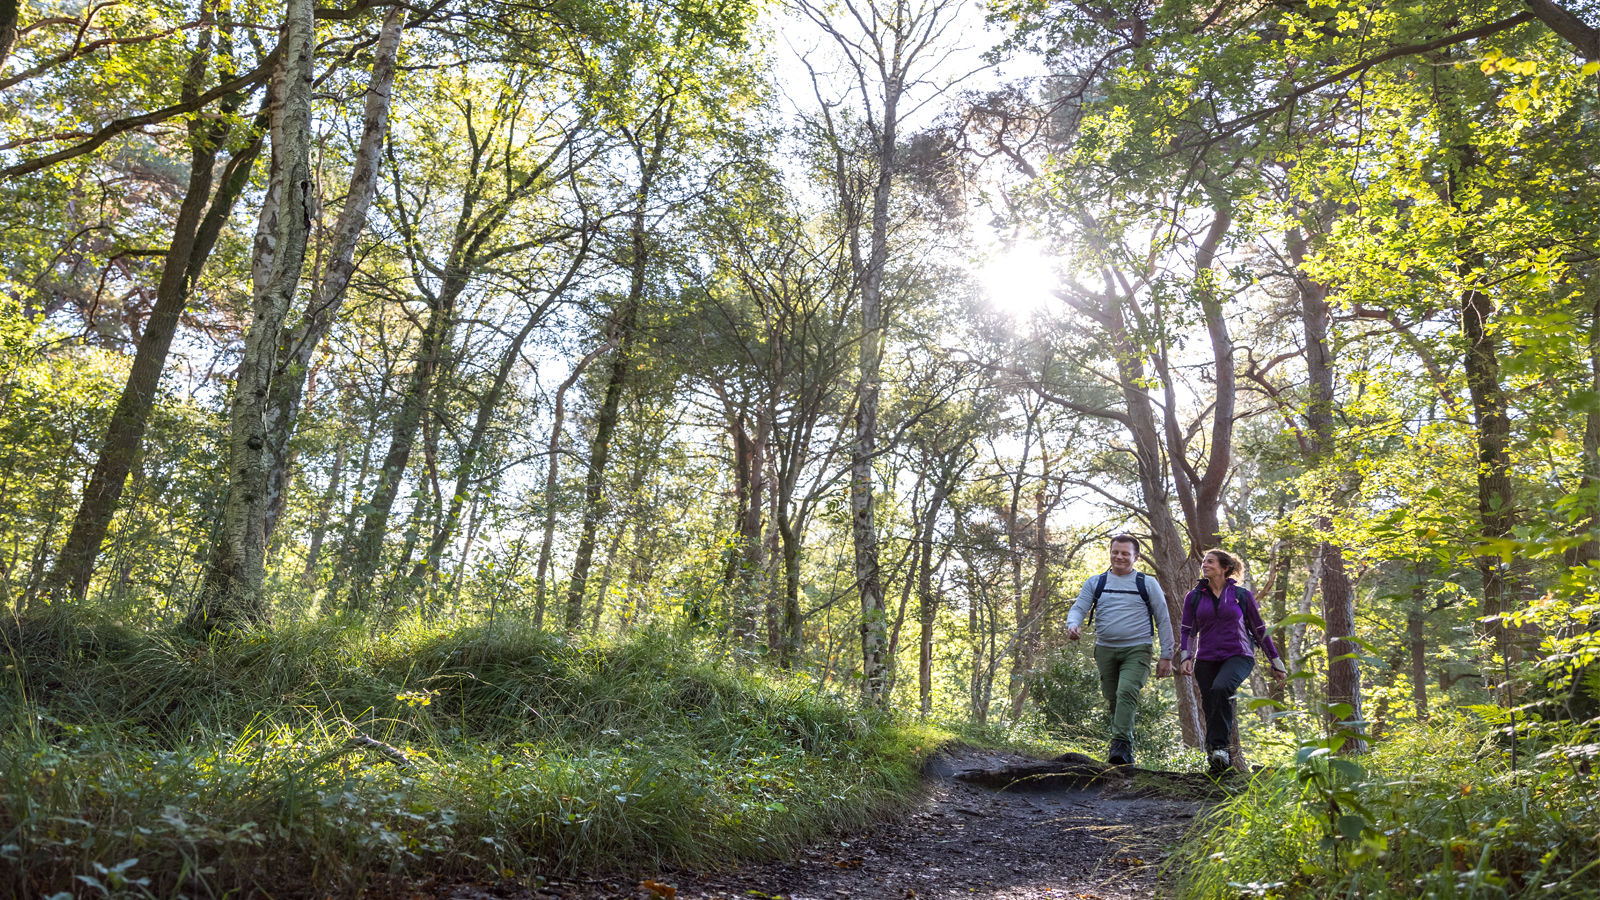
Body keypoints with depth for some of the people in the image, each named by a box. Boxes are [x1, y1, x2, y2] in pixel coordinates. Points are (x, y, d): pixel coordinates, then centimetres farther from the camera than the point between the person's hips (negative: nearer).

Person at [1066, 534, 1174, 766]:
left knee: (1126, 692, -24)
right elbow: (1079, 608, 6)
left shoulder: (1148, 584, 5)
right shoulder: (1095, 583, 10)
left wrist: (1166, 657, 1)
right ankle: (1125, 755, 21)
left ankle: (1121, 745, -27)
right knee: (1113, 700, 8)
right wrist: (1073, 625, -19)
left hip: (1137, 649, -3)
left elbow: (1164, 621, 6)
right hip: (1105, 649, 3)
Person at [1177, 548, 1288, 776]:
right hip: (1206, 660, 3)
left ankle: (1219, 746, -24)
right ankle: (1219, 763, 14)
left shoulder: (1242, 595, 3)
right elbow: (1187, 630, 10)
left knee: (1220, 688, -32)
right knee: (1211, 710, 1)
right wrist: (1185, 657, -7)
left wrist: (1276, 662, 12)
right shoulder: (1194, 597, 8)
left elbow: (1259, 629, 10)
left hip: (1238, 656, -3)